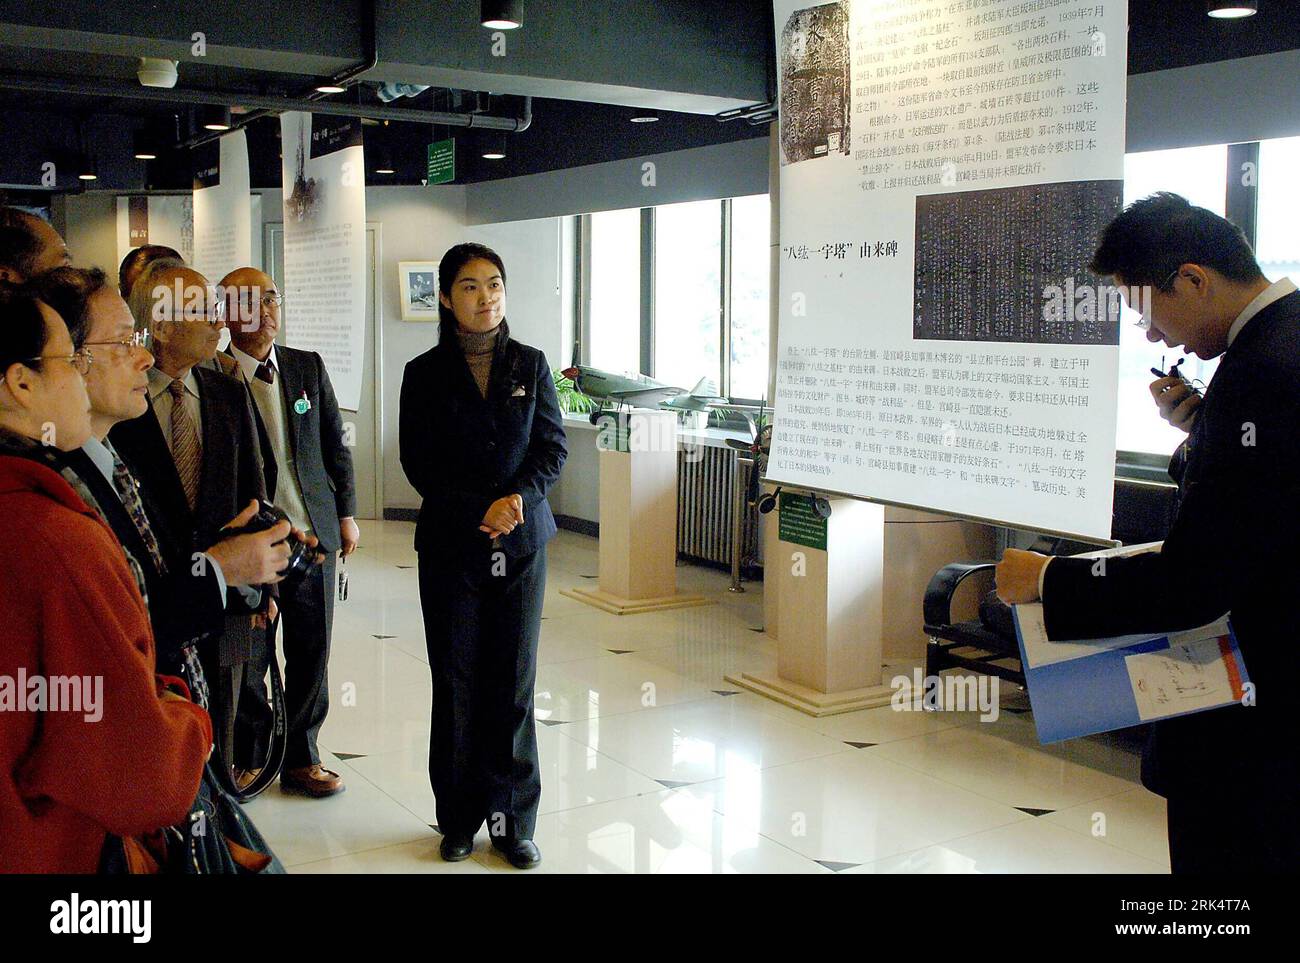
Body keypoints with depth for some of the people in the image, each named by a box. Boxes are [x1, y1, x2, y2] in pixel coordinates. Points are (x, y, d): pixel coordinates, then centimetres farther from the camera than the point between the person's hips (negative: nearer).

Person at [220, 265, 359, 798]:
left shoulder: (308, 366, 6)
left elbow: (335, 444, 13)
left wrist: (346, 513, 11)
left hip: (313, 534, 4)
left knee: (311, 652, 11)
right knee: (248, 658, 8)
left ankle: (301, 757, 27)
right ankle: (248, 759, 27)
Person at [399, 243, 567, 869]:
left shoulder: (530, 365, 5)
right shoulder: (425, 374, 1)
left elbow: (553, 445, 3)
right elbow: (419, 463, -4)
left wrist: (520, 498, -15)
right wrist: (481, 511, -14)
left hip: (522, 542, 1)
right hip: (451, 545, -1)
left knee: (514, 683, 4)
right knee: (457, 684, 5)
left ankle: (512, 819, 15)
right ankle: (459, 818, 19)